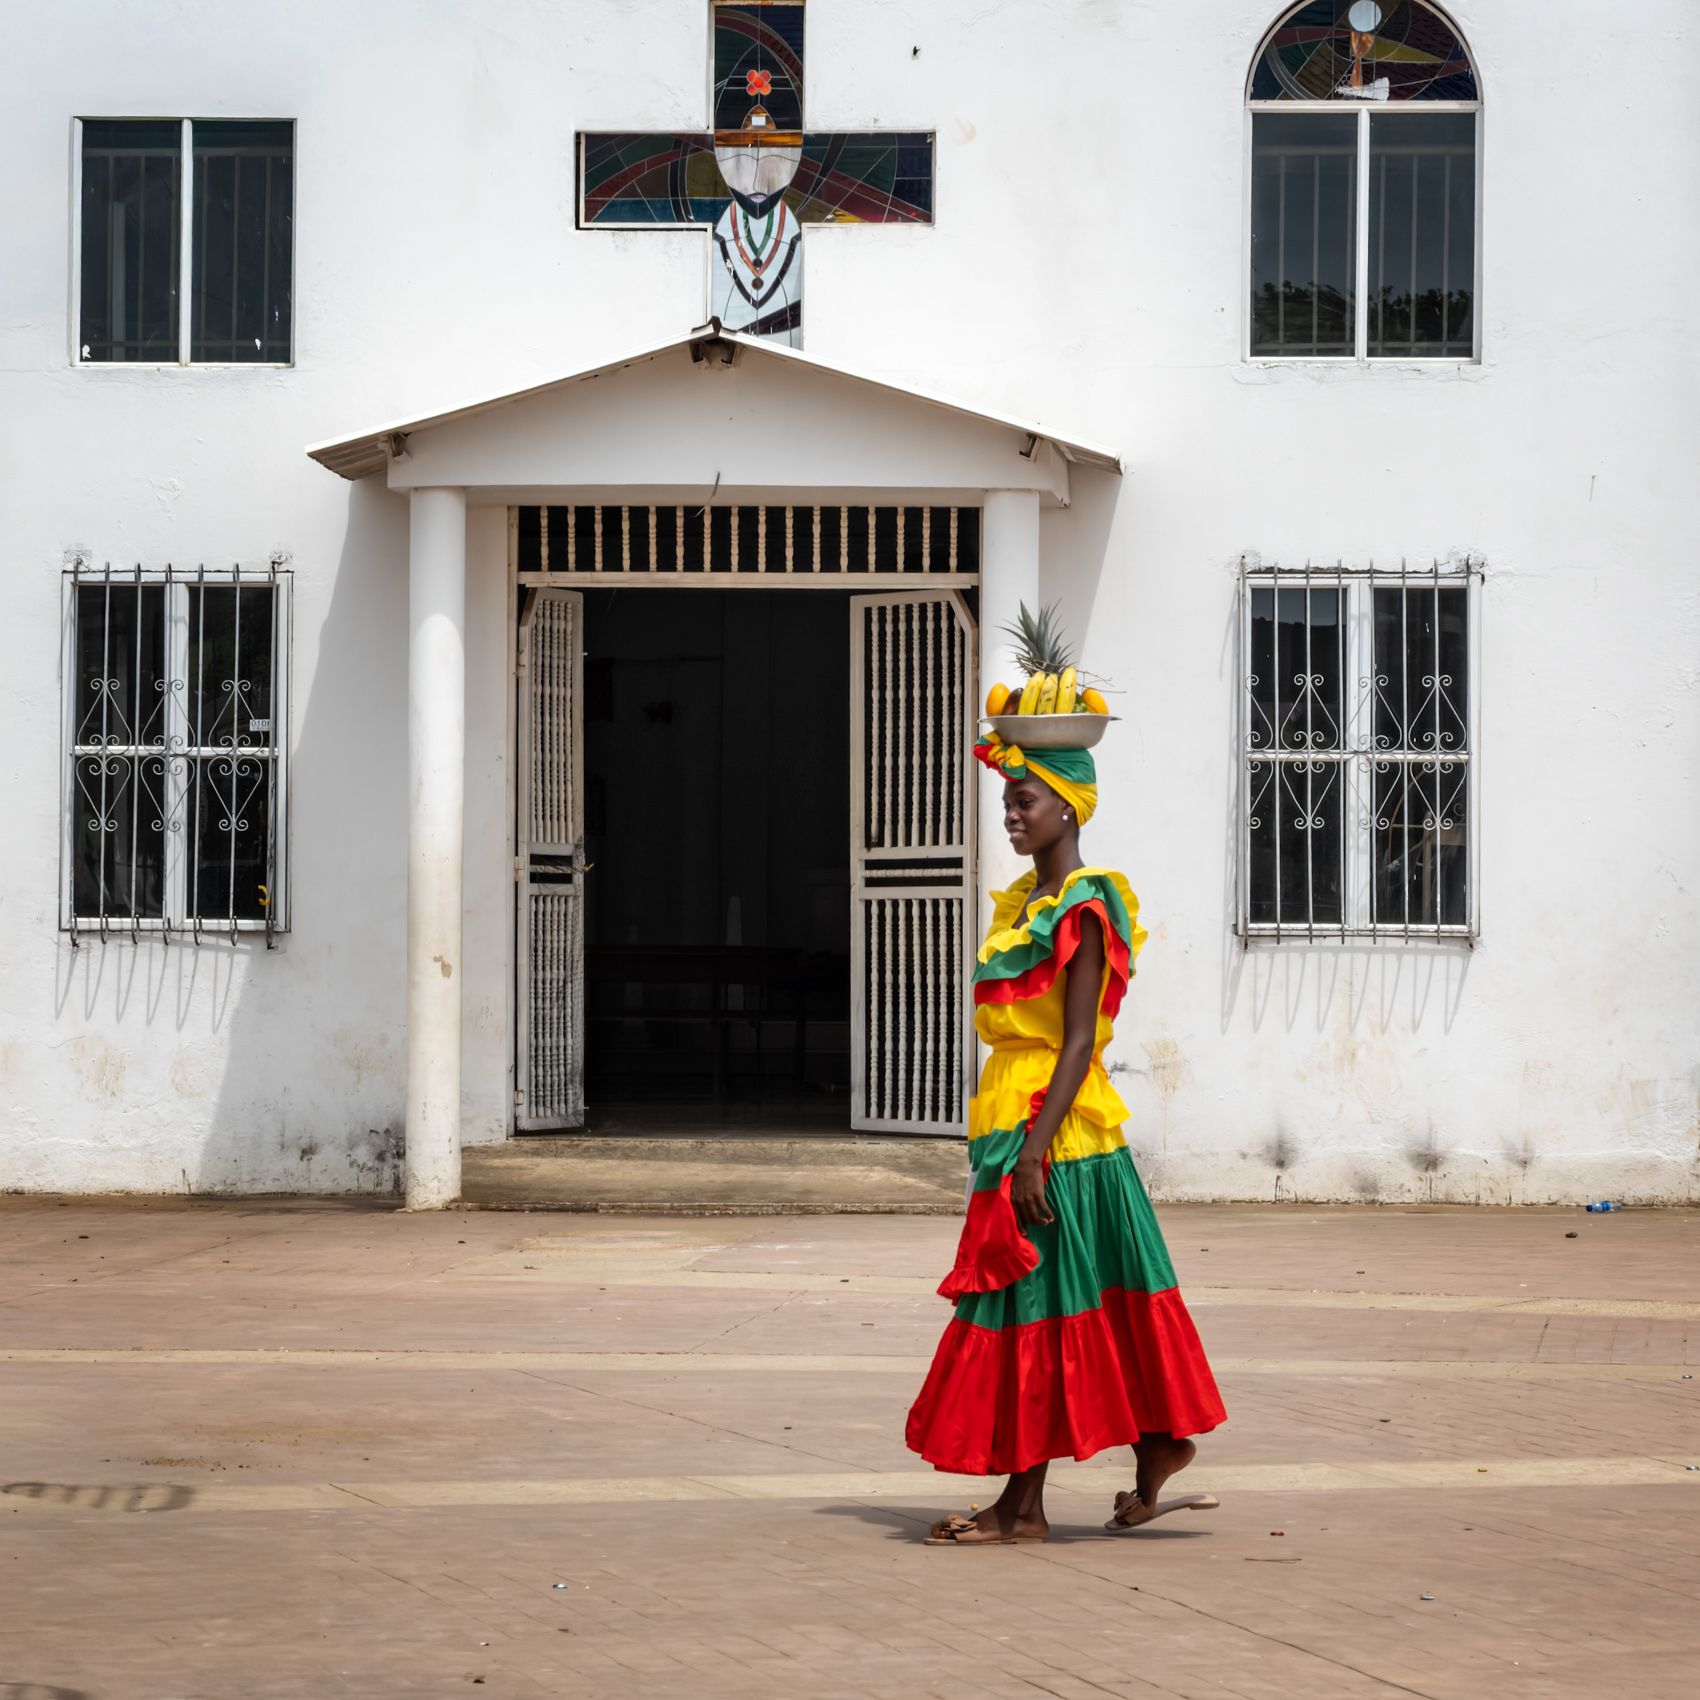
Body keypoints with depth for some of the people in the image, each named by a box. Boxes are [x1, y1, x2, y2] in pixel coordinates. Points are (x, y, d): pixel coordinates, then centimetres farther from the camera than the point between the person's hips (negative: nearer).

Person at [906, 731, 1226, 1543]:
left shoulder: (1082, 911, -14)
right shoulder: (1027, 902, 14)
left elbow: (1078, 1044, -19)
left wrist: (1033, 1151, -24)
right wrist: (1004, 1143, 19)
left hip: (1056, 1126, -9)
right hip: (1014, 1125, 9)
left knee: (1033, 1305, -5)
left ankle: (1024, 1505, -1)